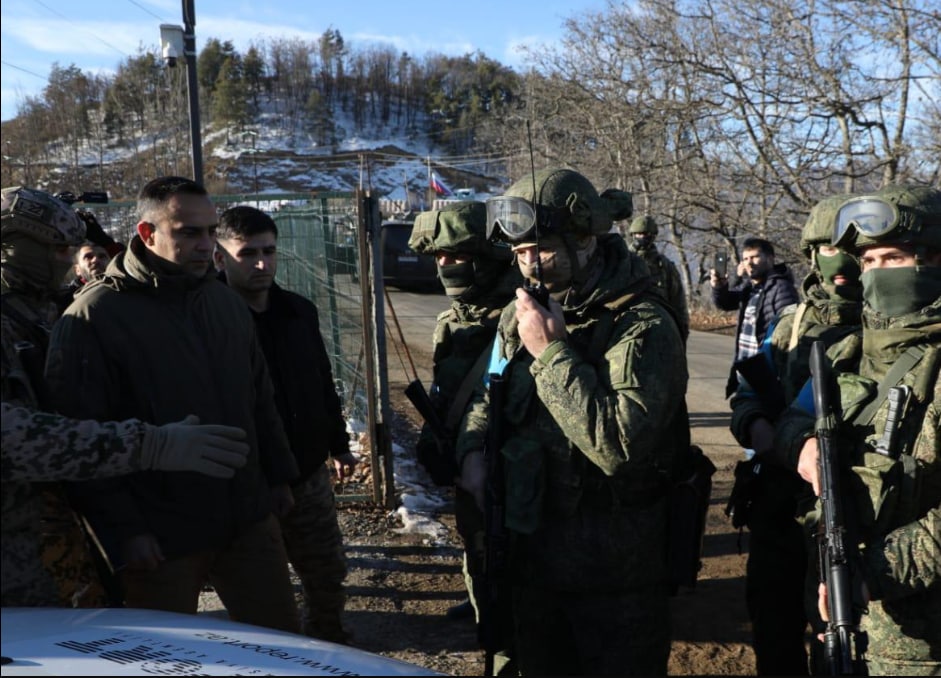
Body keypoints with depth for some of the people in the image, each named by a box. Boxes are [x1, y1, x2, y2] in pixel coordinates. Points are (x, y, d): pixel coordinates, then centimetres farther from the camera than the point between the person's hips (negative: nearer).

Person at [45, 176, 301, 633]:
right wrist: (121, 531, -17)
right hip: (161, 539, -5)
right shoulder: (94, 316, -13)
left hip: (250, 520, 6)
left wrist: (279, 476, 15)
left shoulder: (227, 302, 8)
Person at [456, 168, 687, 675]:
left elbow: (620, 444, -28)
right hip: (531, 557, 6)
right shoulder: (521, 314, 4)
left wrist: (552, 353, -23)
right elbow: (489, 395, 19)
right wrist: (474, 448, -2)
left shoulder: (644, 326, -17)